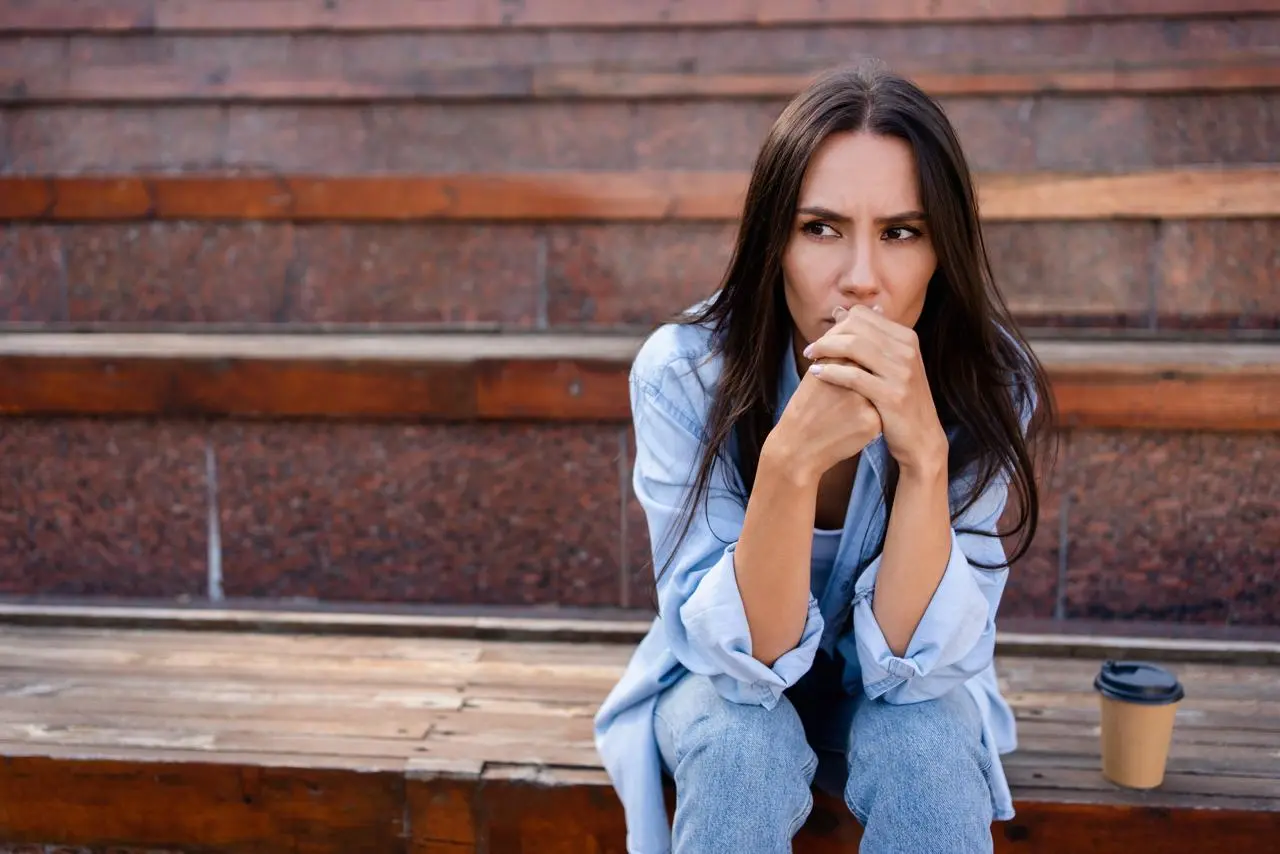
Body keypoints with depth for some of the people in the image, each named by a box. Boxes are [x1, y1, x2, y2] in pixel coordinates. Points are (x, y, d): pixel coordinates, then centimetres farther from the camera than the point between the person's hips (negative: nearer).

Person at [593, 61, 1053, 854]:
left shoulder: (989, 385, -23)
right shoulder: (683, 373, -26)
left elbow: (915, 661, -26)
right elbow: (738, 655, -27)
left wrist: (924, 452, -41)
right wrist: (790, 459, -43)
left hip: (897, 690, 1)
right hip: (726, 684, -1)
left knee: (927, 735, -30)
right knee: (742, 737, -32)